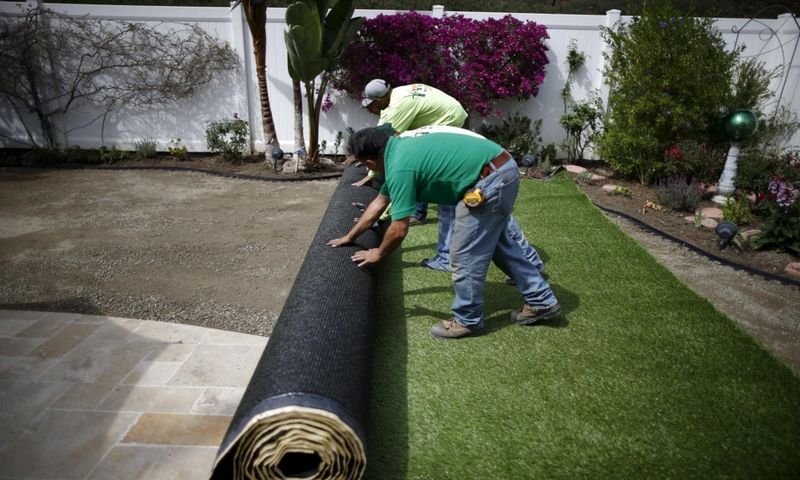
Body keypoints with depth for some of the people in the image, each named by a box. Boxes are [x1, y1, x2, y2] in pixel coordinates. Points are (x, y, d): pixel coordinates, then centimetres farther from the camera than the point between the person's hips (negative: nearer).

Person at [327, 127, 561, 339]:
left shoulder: (400, 168, -16)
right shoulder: (399, 149, 14)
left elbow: (399, 230, -11)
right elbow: (379, 202, 24)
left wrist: (378, 253, 10)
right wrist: (349, 237, 32)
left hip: (491, 180, -10)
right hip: (503, 170, 10)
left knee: (465, 254, 1)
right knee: (498, 242, 23)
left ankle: (467, 320, 19)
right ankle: (542, 301, 34)